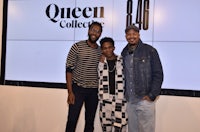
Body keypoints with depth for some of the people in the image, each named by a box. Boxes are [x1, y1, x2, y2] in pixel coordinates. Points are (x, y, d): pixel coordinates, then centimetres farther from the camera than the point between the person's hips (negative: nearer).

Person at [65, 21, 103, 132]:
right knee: (72, 120, -1)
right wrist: (70, 92, -12)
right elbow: (69, 70, -7)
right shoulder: (77, 47, -5)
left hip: (94, 91, 4)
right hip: (78, 88, -3)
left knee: (90, 121, 12)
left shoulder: (101, 51, 6)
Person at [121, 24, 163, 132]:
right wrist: (124, 95, 7)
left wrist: (152, 95, -9)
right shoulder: (124, 53, 10)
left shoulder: (150, 51, -3)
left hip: (145, 100, -4)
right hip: (129, 101, 4)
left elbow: (158, 74, -5)